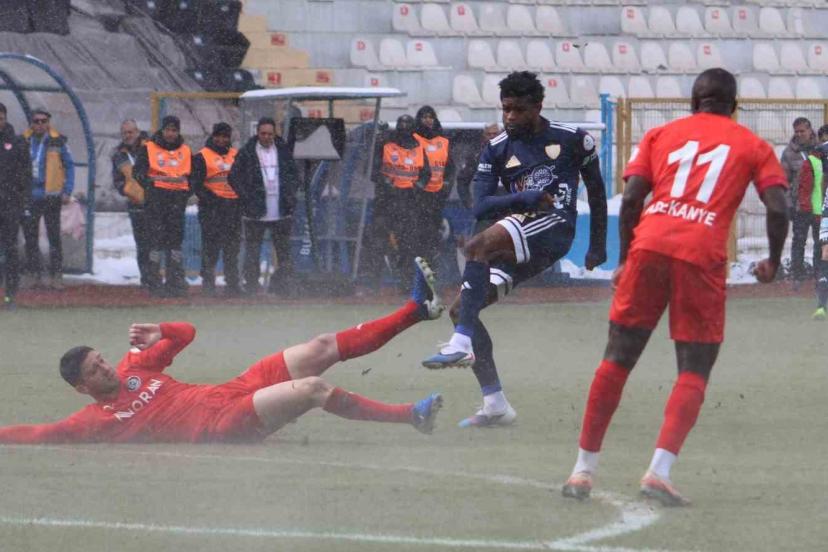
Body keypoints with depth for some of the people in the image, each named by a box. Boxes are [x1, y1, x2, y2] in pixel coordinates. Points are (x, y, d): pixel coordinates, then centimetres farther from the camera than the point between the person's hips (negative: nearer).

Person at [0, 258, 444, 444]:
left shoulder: (133, 368, 13)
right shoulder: (97, 420, -6)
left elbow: (186, 333, 20)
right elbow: (38, 434, -15)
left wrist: (160, 333, 0)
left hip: (233, 391, 8)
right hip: (222, 424, -8)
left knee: (322, 349, 1)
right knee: (315, 389, -23)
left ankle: (416, 308, 3)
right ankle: (411, 415, -14)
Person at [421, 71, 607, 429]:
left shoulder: (572, 140, 5)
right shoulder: (496, 150, 12)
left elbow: (596, 190, 17)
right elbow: (481, 207, 1)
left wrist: (598, 246, 16)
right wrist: (525, 198, -14)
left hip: (553, 225, -6)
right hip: (519, 247, 6)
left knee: (477, 247, -31)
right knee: (461, 309, -4)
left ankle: (462, 344, -39)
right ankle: (495, 405, -2)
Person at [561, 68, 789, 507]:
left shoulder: (661, 134, 20)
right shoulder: (752, 146, 16)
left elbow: (631, 198, 8)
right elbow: (778, 207, 2)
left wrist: (624, 259, 16)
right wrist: (773, 263, 16)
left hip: (649, 245, 2)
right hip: (703, 256, -2)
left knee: (617, 359, 10)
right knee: (694, 372, 4)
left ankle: (583, 469, 11)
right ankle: (659, 470, -14)